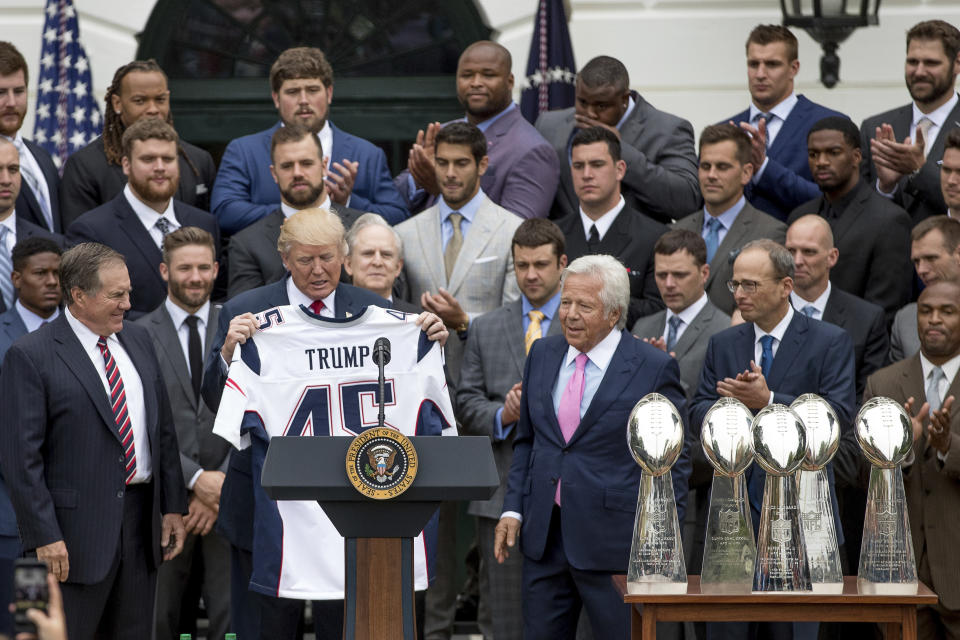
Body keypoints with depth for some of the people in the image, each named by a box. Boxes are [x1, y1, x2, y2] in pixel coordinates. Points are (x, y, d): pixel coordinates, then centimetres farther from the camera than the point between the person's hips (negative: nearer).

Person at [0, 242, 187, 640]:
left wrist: (173, 506, 10)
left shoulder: (138, 341, 12)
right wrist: (44, 536, -16)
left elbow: (163, 429, 15)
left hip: (142, 519, 6)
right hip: (77, 529, -6)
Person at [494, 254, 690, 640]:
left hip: (614, 542, -5)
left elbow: (673, 460, -3)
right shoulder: (543, 355, 10)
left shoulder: (654, 368, -6)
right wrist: (513, 509, 7)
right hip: (544, 536, 5)